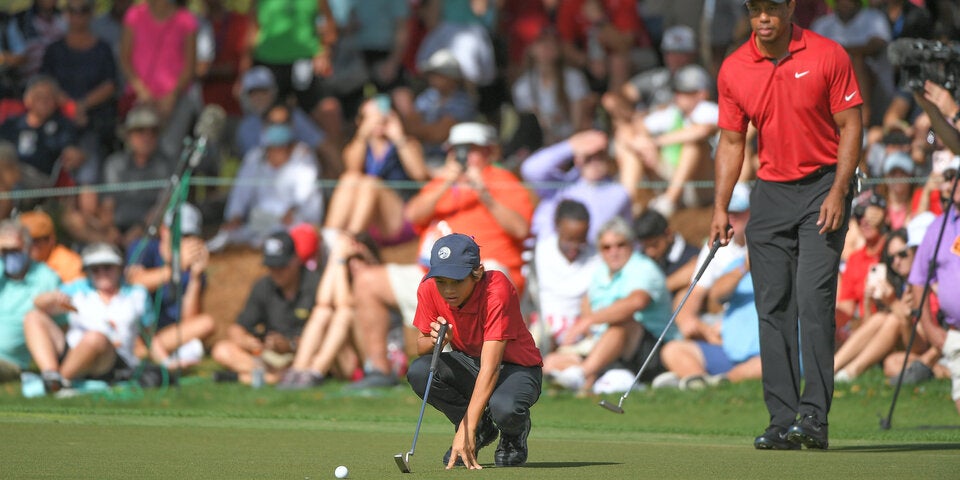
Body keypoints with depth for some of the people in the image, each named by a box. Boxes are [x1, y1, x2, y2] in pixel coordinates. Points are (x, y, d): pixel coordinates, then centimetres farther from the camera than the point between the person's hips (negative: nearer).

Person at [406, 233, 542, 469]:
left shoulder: (497, 290, -31)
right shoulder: (429, 289, -15)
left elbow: (490, 367, -35)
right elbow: (421, 346, -6)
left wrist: (466, 430, -40)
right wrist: (435, 341, -33)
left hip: (515, 367, -5)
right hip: (468, 364, 5)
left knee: (504, 407, -39)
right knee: (418, 372, -26)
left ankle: (515, 433, 3)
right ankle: (481, 429, 0)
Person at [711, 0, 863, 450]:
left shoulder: (828, 56, -8)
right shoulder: (733, 70, 2)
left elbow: (851, 126, -4)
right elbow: (731, 142, 10)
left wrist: (838, 192, -14)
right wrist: (720, 208, 3)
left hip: (823, 187, -4)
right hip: (771, 191, 4)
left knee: (813, 299, -14)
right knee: (772, 307, 0)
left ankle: (814, 417, -15)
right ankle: (782, 421, 2)